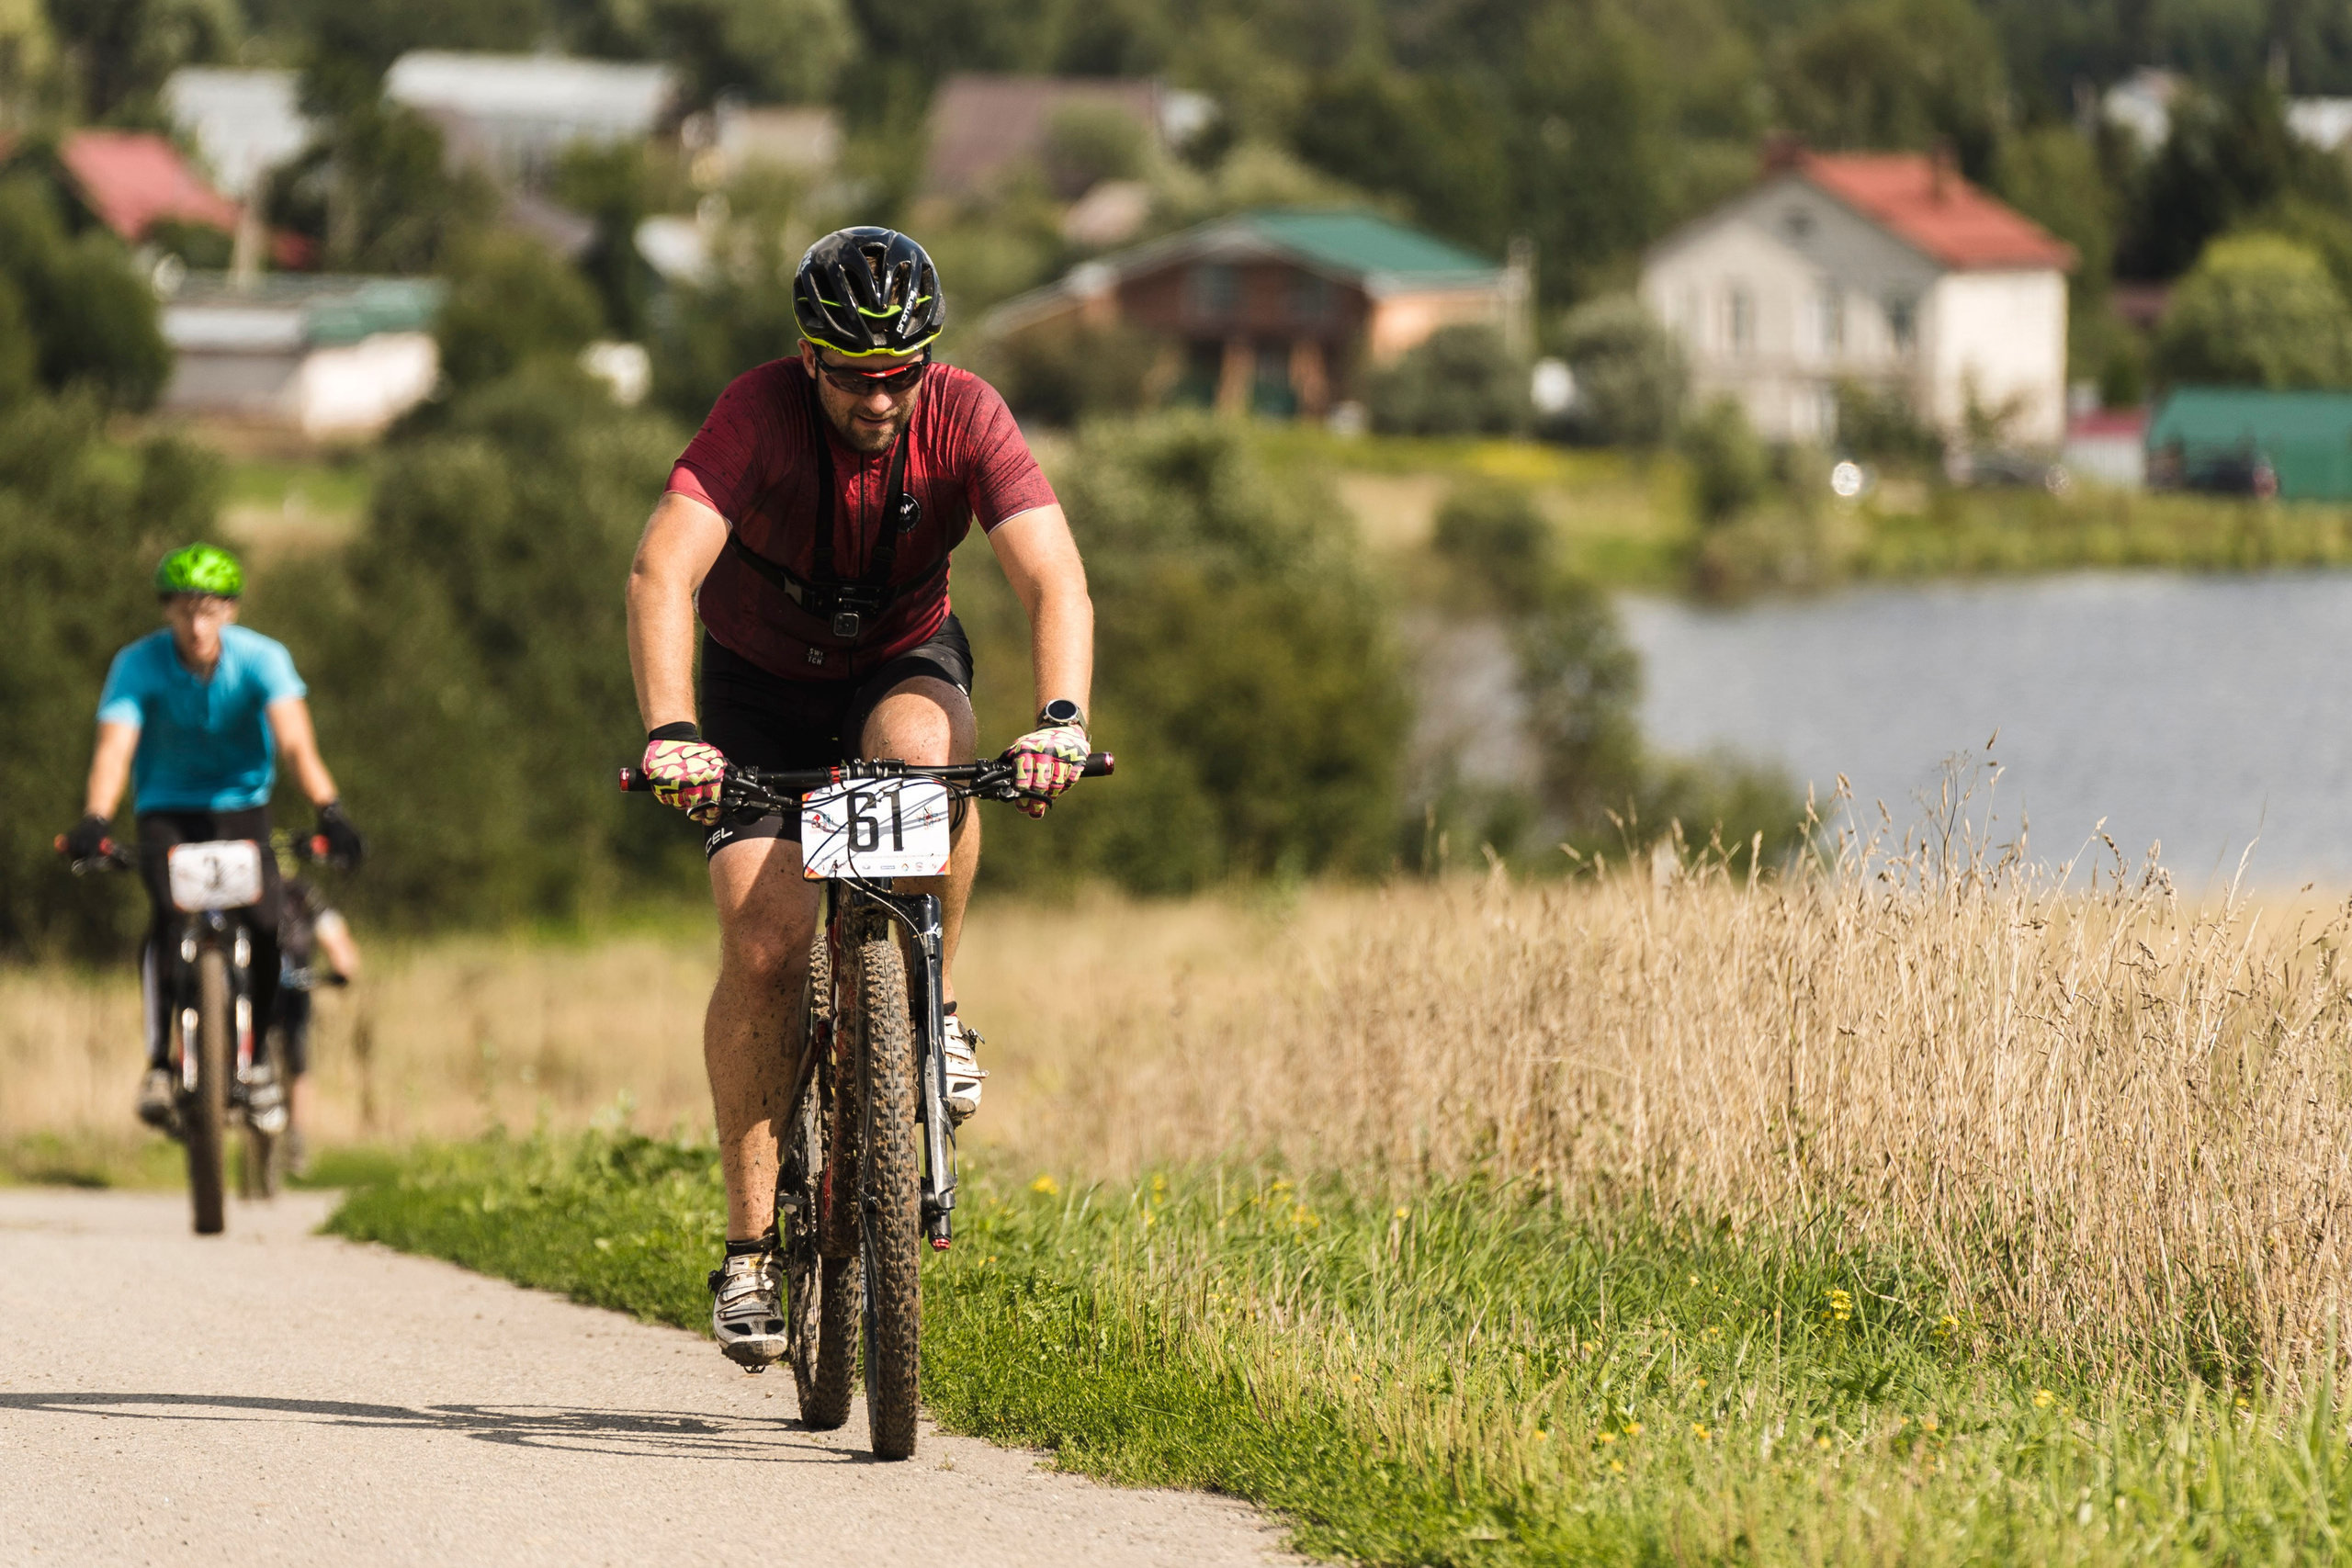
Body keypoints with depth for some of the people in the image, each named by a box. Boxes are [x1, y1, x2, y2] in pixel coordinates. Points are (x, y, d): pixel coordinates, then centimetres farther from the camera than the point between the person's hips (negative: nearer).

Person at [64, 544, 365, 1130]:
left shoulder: (261, 659, -16)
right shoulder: (139, 665, -16)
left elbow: (295, 740, -28)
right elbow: (114, 747, -28)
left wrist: (329, 811, -44)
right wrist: (94, 822, -46)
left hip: (241, 808, 1)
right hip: (167, 812, -1)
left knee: (263, 925, -21)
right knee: (169, 916, -28)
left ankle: (255, 1052, 2)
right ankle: (159, 1061, -21)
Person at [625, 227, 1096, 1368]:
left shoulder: (964, 417, -23)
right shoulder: (760, 415, -27)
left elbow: (1054, 579, -32)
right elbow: (661, 570, -39)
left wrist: (1060, 717, -50)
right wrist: (670, 733, -54)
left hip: (901, 662, 1)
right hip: (760, 684, -1)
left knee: (924, 748, -36)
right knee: (766, 941, -17)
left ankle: (938, 1007, -14)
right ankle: (751, 1241, -5)